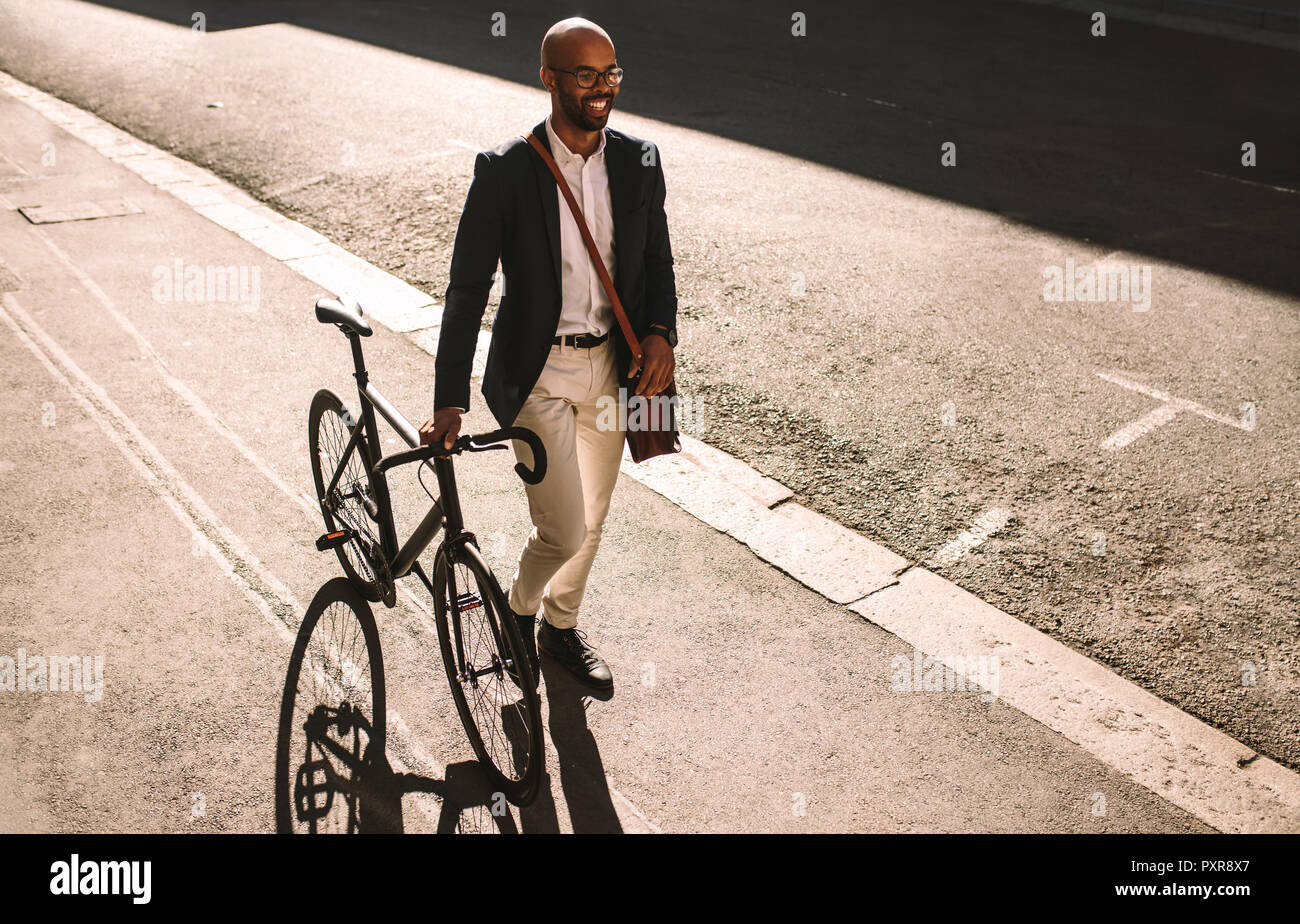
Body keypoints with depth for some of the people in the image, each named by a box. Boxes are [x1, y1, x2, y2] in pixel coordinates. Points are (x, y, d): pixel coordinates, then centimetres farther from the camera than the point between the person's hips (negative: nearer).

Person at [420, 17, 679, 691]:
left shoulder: (639, 162, 0)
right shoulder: (504, 170, -13)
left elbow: (658, 262, 9)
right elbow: (467, 288, -13)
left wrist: (661, 331, -12)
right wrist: (449, 402, -19)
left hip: (612, 366, 5)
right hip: (539, 372, -4)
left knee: (591, 519, 17)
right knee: (564, 530, -7)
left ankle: (561, 627, 43)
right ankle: (518, 613, 27)